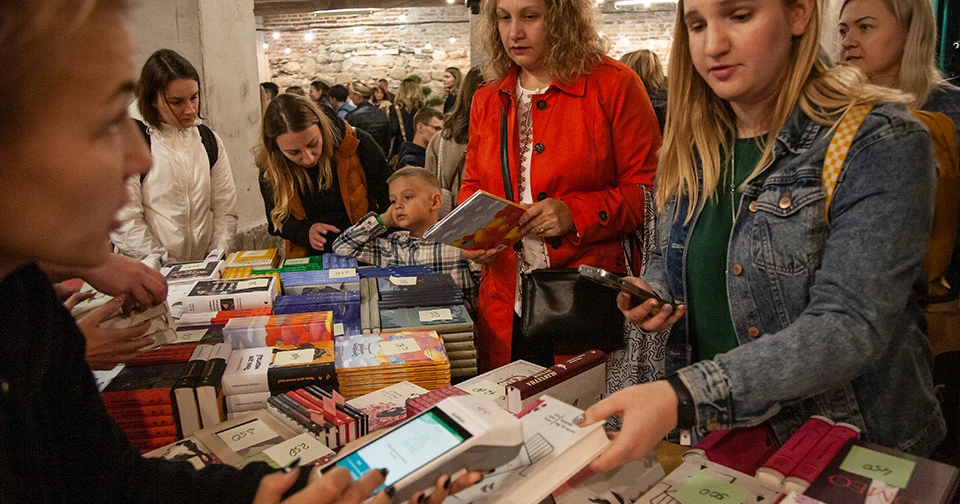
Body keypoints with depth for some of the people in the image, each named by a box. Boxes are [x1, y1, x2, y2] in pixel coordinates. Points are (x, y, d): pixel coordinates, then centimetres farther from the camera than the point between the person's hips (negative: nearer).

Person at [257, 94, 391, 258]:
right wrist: (305, 231, -14)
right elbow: (277, 221, 5)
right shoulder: (270, 168, -7)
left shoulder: (357, 143, -12)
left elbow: (389, 202, -3)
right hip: (309, 259, 2)